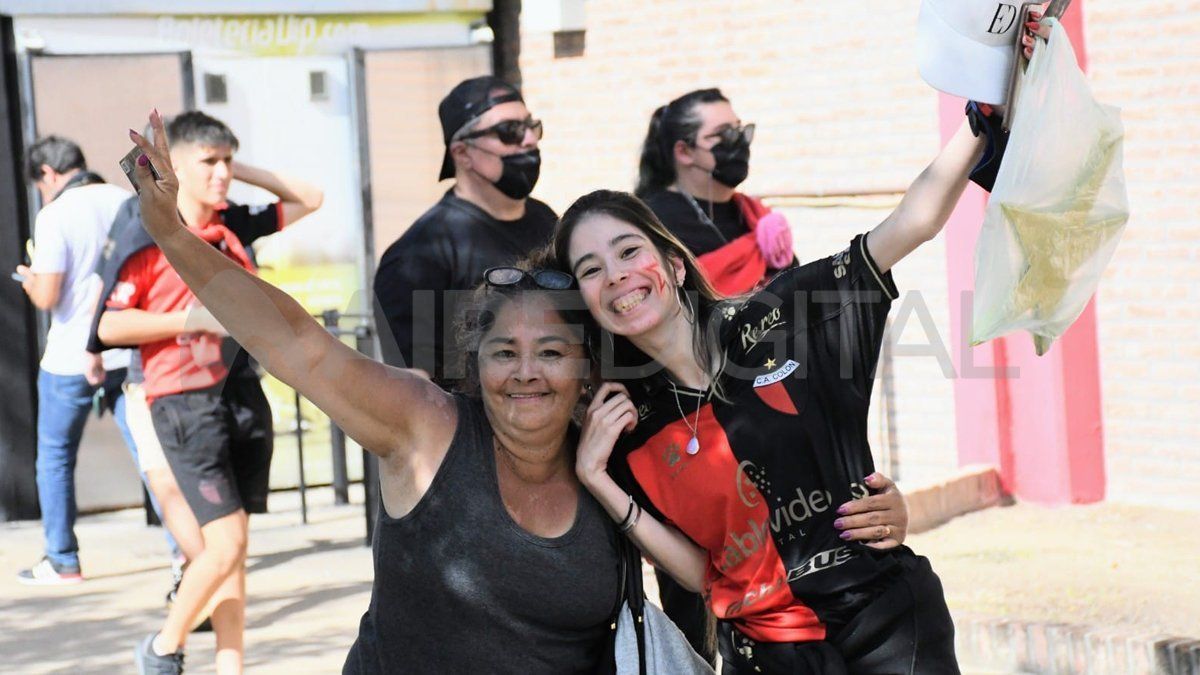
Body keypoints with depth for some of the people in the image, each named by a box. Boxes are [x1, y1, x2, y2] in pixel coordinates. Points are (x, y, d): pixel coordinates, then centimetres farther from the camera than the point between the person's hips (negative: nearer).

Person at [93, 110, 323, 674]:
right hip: (185, 404, -6)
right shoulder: (151, 241, -7)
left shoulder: (235, 227, 10)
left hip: (245, 395, 6)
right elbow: (109, 325, -9)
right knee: (225, 544, -12)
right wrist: (195, 319, -15)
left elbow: (308, 200, 22)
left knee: (234, 548, 8)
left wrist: (245, 173, 9)